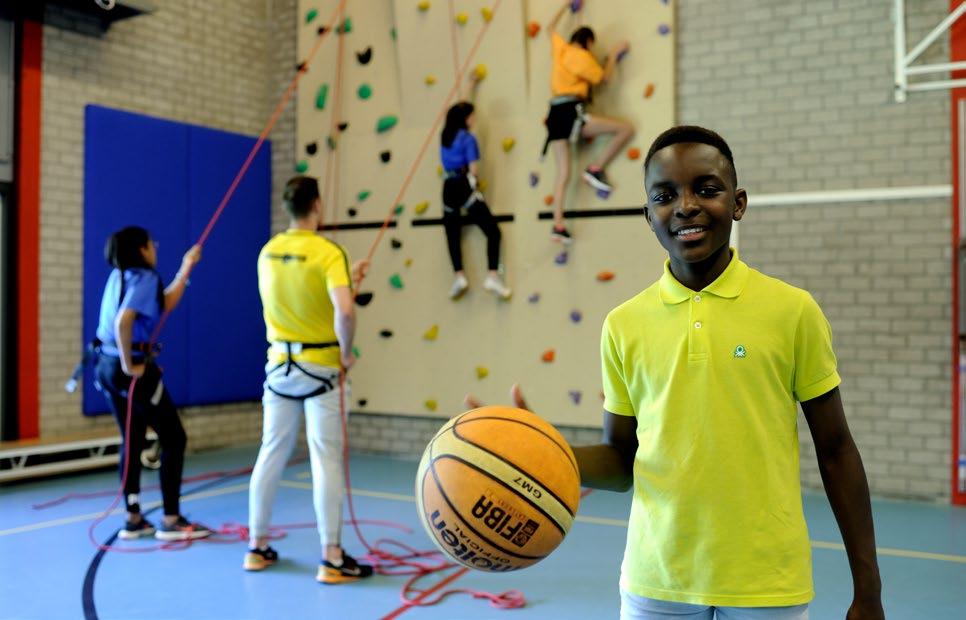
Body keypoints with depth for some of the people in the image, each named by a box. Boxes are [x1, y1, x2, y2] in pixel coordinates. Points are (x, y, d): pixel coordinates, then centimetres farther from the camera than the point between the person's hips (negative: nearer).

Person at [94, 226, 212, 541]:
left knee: (131, 441, 16)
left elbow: (166, 304, 21)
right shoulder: (143, 277, -13)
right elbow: (123, 321, -28)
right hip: (130, 369, -9)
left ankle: (134, 520, 19)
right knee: (173, 438, 2)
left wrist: (186, 267, 24)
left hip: (107, 366, 9)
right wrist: (129, 364, -20)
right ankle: (171, 520, 4)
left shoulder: (120, 276, 14)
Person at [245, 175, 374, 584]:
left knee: (271, 455, 13)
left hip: (279, 365, 6)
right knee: (326, 460, -2)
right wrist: (346, 352, -12)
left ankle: (257, 548, 23)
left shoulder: (268, 253, 4)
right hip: (320, 368, -6)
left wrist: (346, 279, 21)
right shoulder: (328, 252, -16)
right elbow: (344, 311, -29)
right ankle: (332, 559, 2)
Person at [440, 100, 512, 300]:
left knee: (452, 235, 11)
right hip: (465, 189, -6)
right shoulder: (468, 138, -5)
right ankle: (493, 276, -18)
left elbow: (459, 108, 30)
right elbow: (473, 170, -11)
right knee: (493, 231, -3)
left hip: (448, 190, 6)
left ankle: (459, 276, -7)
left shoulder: (445, 135, 14)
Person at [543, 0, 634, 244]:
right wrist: (614, 53, 18)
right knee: (626, 128, -3)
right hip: (572, 112, -8)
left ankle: (558, 225, -1)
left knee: (563, 173, 6)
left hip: (555, 114, 8)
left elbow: (551, 27, 35)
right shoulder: (582, 56, -2)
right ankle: (595, 169, -1)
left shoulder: (559, 48, 16)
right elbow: (604, 77, 7)